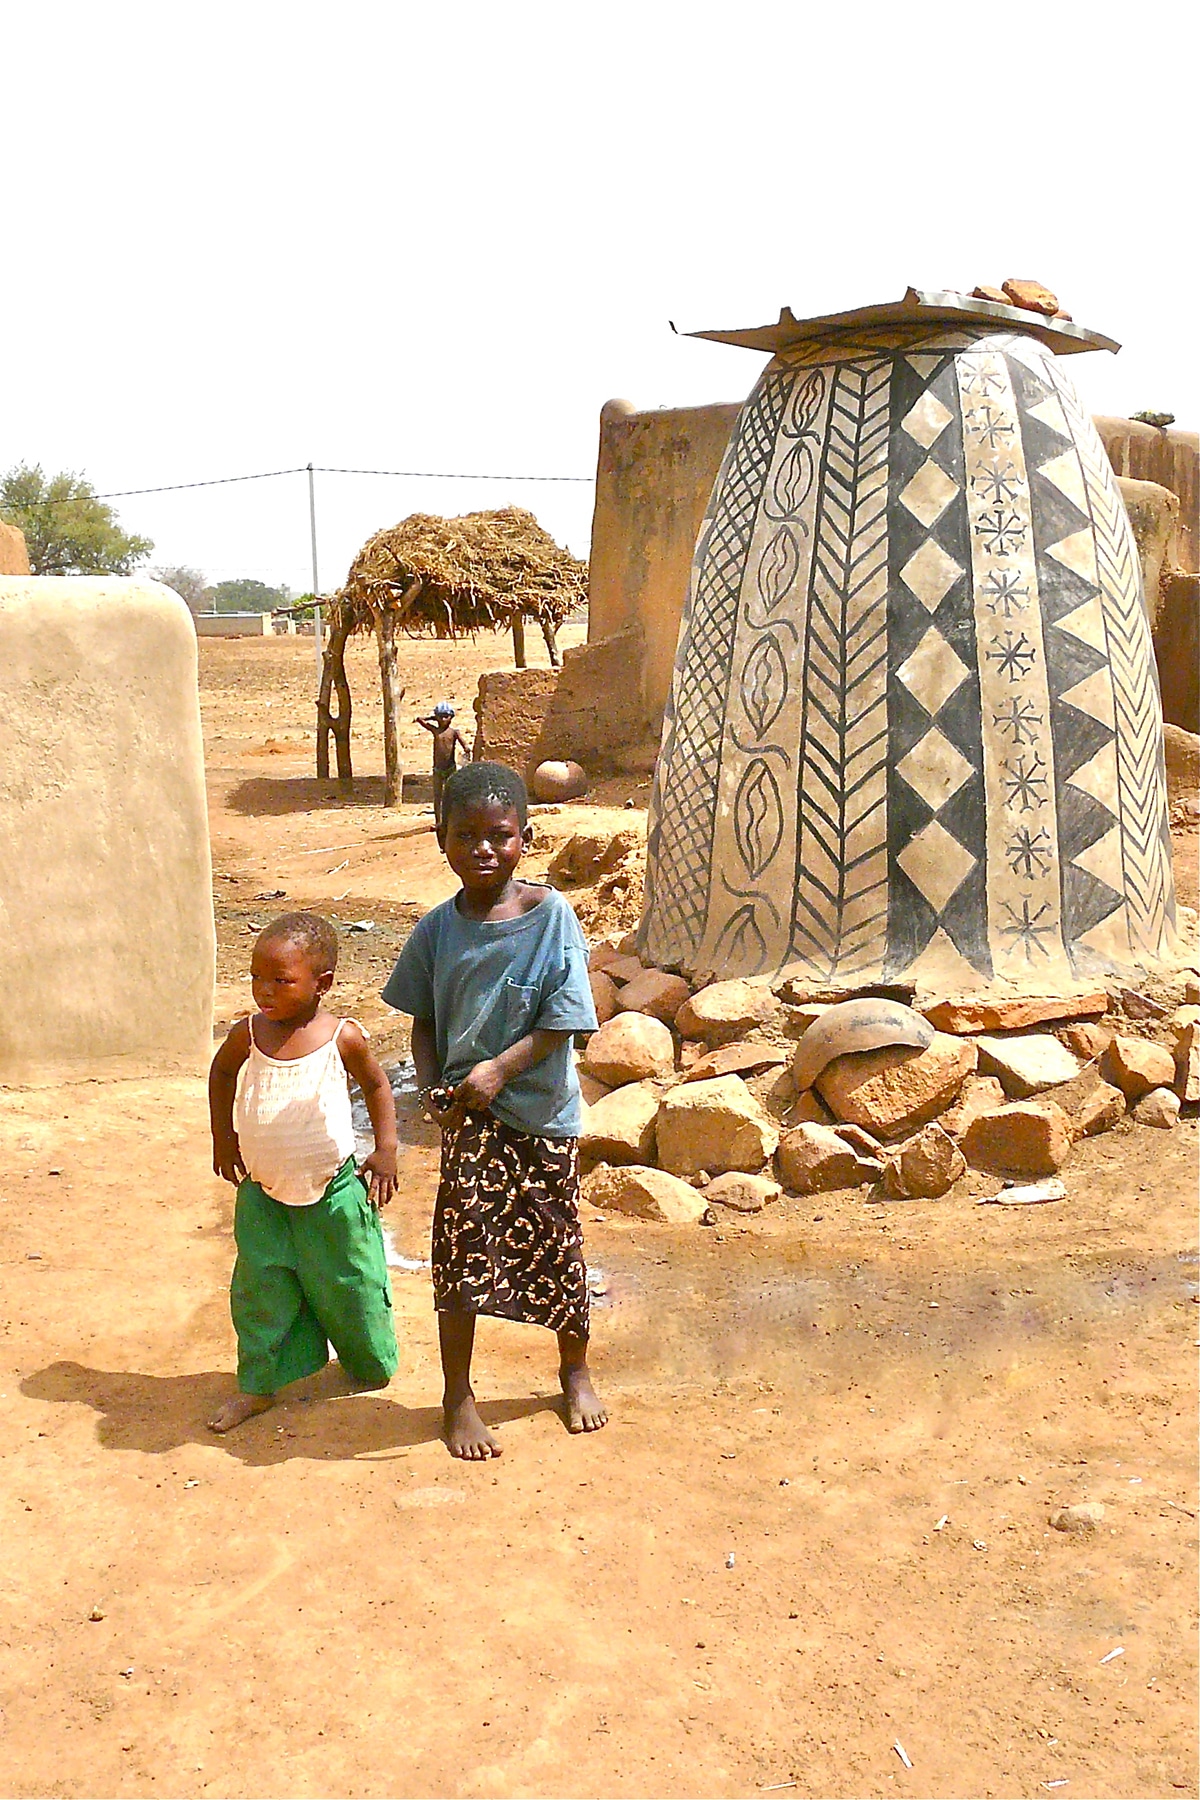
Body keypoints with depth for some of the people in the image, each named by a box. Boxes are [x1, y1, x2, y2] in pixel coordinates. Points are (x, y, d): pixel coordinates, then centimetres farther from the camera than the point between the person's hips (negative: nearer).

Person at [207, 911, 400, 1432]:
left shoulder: (342, 1038, -16)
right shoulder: (248, 1035, -10)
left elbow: (375, 1083, 3)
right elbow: (221, 1073, 12)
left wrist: (386, 1149, -3)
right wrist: (223, 1138, 10)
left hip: (332, 1189, -2)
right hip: (262, 1191, 2)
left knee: (348, 1285, 11)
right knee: (260, 1290, 7)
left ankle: (371, 1364, 35)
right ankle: (259, 1384, 23)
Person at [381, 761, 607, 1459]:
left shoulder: (550, 915, -11)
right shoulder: (438, 928, -2)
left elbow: (565, 1019, -12)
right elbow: (424, 1021, 7)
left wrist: (497, 1070, -18)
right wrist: (433, 1089, -8)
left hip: (543, 1109, -1)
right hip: (469, 1114, 2)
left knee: (556, 1246, 12)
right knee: (462, 1251, 3)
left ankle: (576, 1371, 37)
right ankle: (459, 1397, 22)